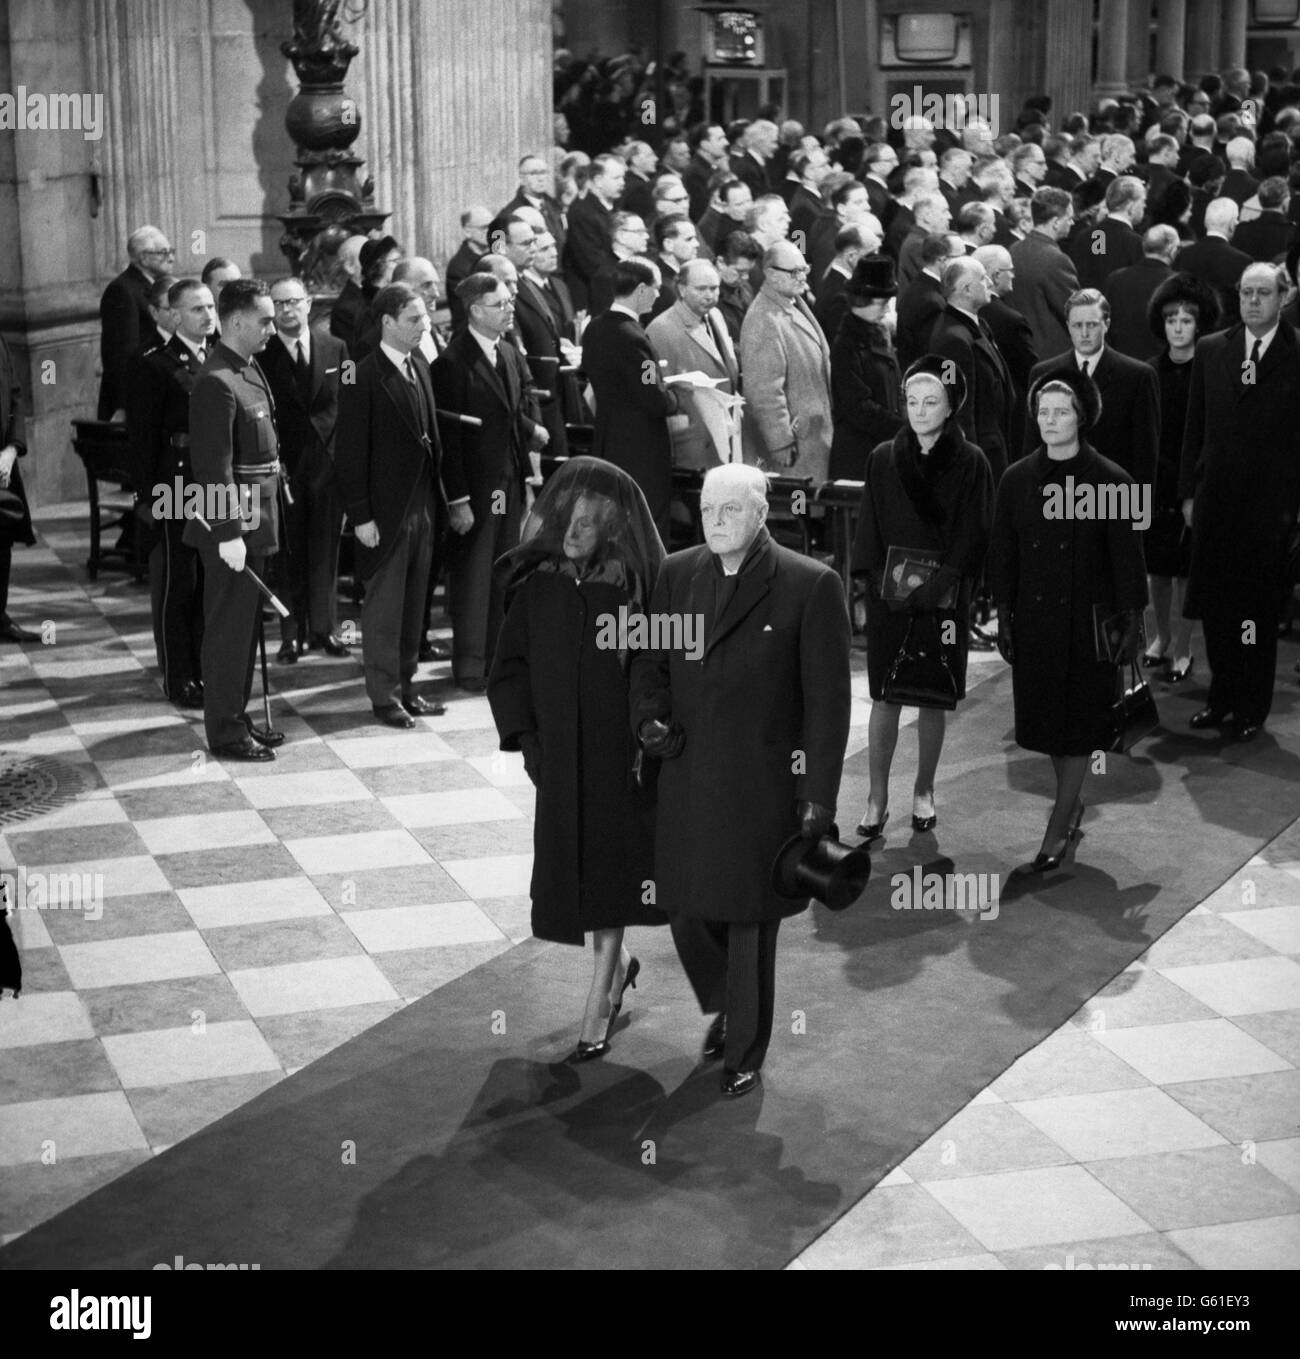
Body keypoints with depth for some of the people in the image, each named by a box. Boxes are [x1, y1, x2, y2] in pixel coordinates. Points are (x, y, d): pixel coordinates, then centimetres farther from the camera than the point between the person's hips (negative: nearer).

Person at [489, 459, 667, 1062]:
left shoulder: (639, 587, -11)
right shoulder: (537, 585, -3)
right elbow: (509, 666, 4)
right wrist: (524, 737, -4)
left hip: (620, 755, -3)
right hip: (559, 757, 3)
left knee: (608, 869, 1)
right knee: (574, 870, 13)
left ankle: (598, 1009, 11)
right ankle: (616, 964, 40)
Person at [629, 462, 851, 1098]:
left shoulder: (810, 586, -10)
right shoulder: (676, 574, 5)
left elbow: (827, 700, -9)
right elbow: (649, 662, 15)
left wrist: (819, 796, -10)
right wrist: (649, 718, -6)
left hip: (762, 785, -4)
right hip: (685, 779, 4)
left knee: (749, 923, 7)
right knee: (687, 911, 12)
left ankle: (745, 1054, 27)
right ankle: (726, 1008, 42)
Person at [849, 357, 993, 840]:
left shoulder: (970, 463, -1)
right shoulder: (882, 459, 4)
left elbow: (973, 533, -4)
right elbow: (869, 528, 3)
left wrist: (941, 584, -15)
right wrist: (882, 581, -9)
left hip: (943, 597, -1)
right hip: (888, 596, 1)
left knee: (933, 699, 7)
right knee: (885, 698, 2)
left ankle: (923, 792, 21)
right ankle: (877, 798, 9)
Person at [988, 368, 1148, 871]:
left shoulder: (1110, 481, -8)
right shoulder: (1016, 480, 2)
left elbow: (1127, 556, -5)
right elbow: (1003, 552, 7)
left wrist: (1132, 623, -5)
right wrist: (1003, 617, 5)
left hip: (1088, 618, -4)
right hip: (1034, 618, 4)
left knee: (1080, 721, 0)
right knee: (1045, 717, 11)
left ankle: (1057, 829, 5)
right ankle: (1073, 803, 32)